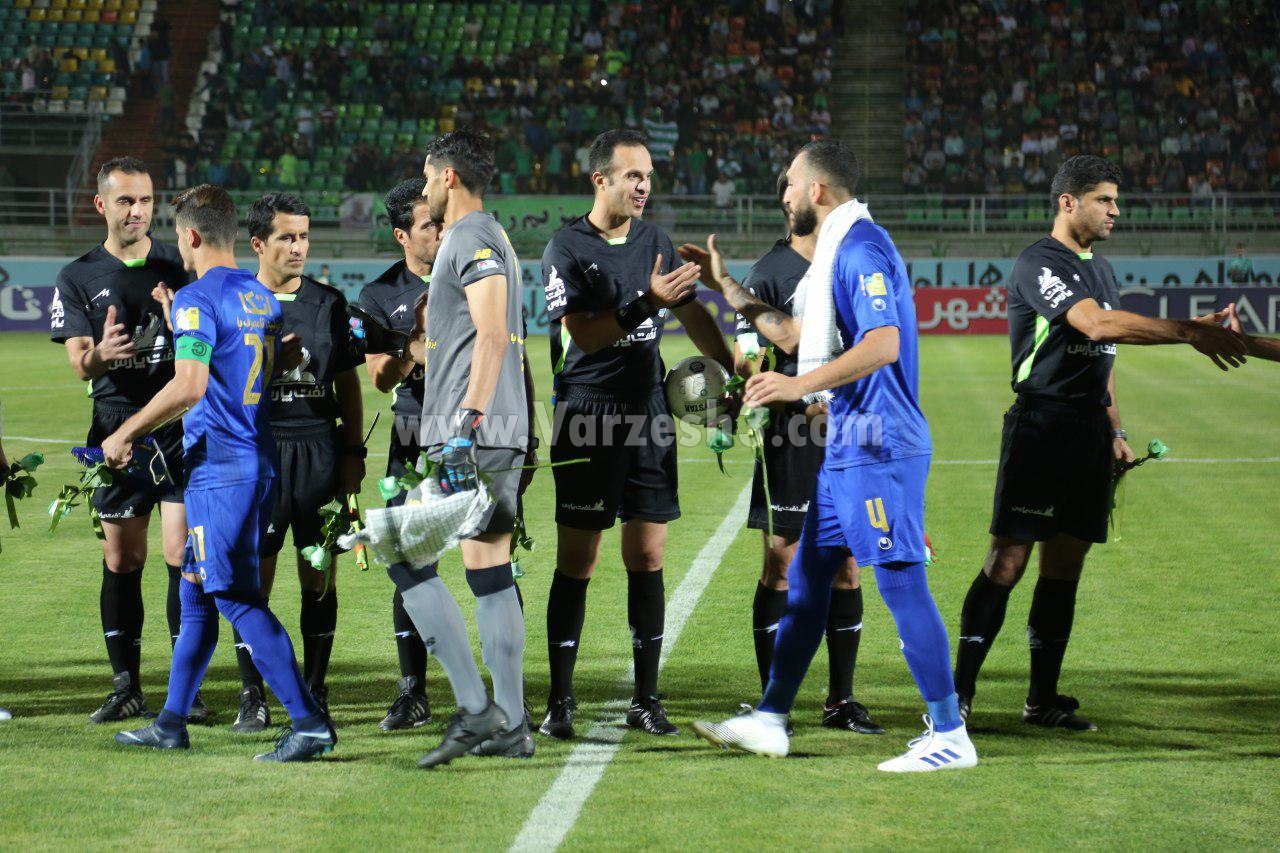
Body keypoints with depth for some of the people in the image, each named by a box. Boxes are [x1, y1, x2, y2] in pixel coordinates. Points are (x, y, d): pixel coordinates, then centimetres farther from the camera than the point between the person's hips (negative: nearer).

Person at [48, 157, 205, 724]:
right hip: (117, 432, 1)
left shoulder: (180, 267, 6)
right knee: (120, 561, 4)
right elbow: (78, 362, -1)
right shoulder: (78, 278, 7)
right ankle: (126, 687, 13)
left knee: (182, 555, -7)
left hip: (181, 428, -1)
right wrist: (98, 355, -25)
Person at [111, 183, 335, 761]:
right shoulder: (262, 296, 14)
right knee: (197, 594, 16)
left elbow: (188, 386, -23)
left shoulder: (197, 298, -13)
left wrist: (125, 433, -13)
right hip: (261, 461, 9)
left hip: (219, 467, -9)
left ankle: (309, 722, -12)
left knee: (238, 599, -8)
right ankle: (171, 723, 22)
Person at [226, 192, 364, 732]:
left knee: (319, 579, 2)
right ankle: (252, 698, 6)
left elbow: (347, 382, 15)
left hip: (321, 449, 2)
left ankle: (314, 692, 11)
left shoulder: (328, 303, 11)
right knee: (253, 578, -3)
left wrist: (353, 451, 10)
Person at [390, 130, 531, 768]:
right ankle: (510, 725, 9)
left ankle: (476, 709, -13)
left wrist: (464, 425, -26)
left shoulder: (473, 238, -8)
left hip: (473, 431, -10)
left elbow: (493, 337, -20)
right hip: (501, 436, 10)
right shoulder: (485, 239, 23)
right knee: (490, 573, 9)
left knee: (406, 558, -9)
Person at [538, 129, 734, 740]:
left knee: (647, 558, 5)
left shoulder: (655, 242, 12)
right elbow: (582, 334, -16)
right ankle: (560, 701, 5)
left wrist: (733, 370, 23)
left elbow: (692, 313, 24)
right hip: (587, 419, -5)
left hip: (648, 416, 5)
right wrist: (645, 303, -24)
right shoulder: (566, 248, -5)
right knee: (576, 563, -3)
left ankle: (646, 699, 11)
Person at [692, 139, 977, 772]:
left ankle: (950, 736, -3)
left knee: (901, 582, -8)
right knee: (806, 576, 13)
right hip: (849, 444, 11)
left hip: (879, 447, -11)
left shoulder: (861, 248, -15)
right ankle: (769, 720, 20)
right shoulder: (839, 250, 18)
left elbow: (883, 344, -26)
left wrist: (801, 385, -27)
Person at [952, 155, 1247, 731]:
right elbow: (1096, 324, -26)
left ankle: (1043, 700, 13)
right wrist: (1188, 332, -29)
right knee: (1008, 561, -10)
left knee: (1065, 565, 8)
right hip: (1040, 425, -8)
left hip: (1089, 431, 8)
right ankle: (958, 694, -6)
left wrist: (1115, 430, 18)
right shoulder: (1039, 264, -11)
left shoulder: (1101, 270, 18)